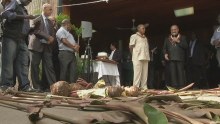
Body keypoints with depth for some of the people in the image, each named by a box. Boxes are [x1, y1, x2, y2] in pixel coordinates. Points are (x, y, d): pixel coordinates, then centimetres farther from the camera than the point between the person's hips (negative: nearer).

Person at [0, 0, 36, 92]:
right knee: (8, 62, -6)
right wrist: (24, 17, -22)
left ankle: (24, 85, 0)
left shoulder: (24, 10, 23)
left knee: (23, 63, 1)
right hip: (11, 38, -7)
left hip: (22, 40, 7)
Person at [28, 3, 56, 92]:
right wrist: (48, 37, -17)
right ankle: (36, 86, 3)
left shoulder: (50, 22, 21)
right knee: (35, 66, -2)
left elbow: (52, 34, 17)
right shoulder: (37, 19, 2)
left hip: (47, 46, 5)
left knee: (49, 66, -2)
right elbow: (36, 30, -12)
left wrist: (51, 39, -6)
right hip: (37, 45, -5)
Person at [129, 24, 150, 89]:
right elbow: (131, 46, -1)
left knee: (145, 74, 5)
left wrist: (148, 55, 11)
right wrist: (135, 54, 0)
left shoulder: (145, 37, 21)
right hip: (138, 58, -6)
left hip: (145, 58, 6)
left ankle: (144, 87, 10)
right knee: (137, 73, -8)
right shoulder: (134, 36, 1)